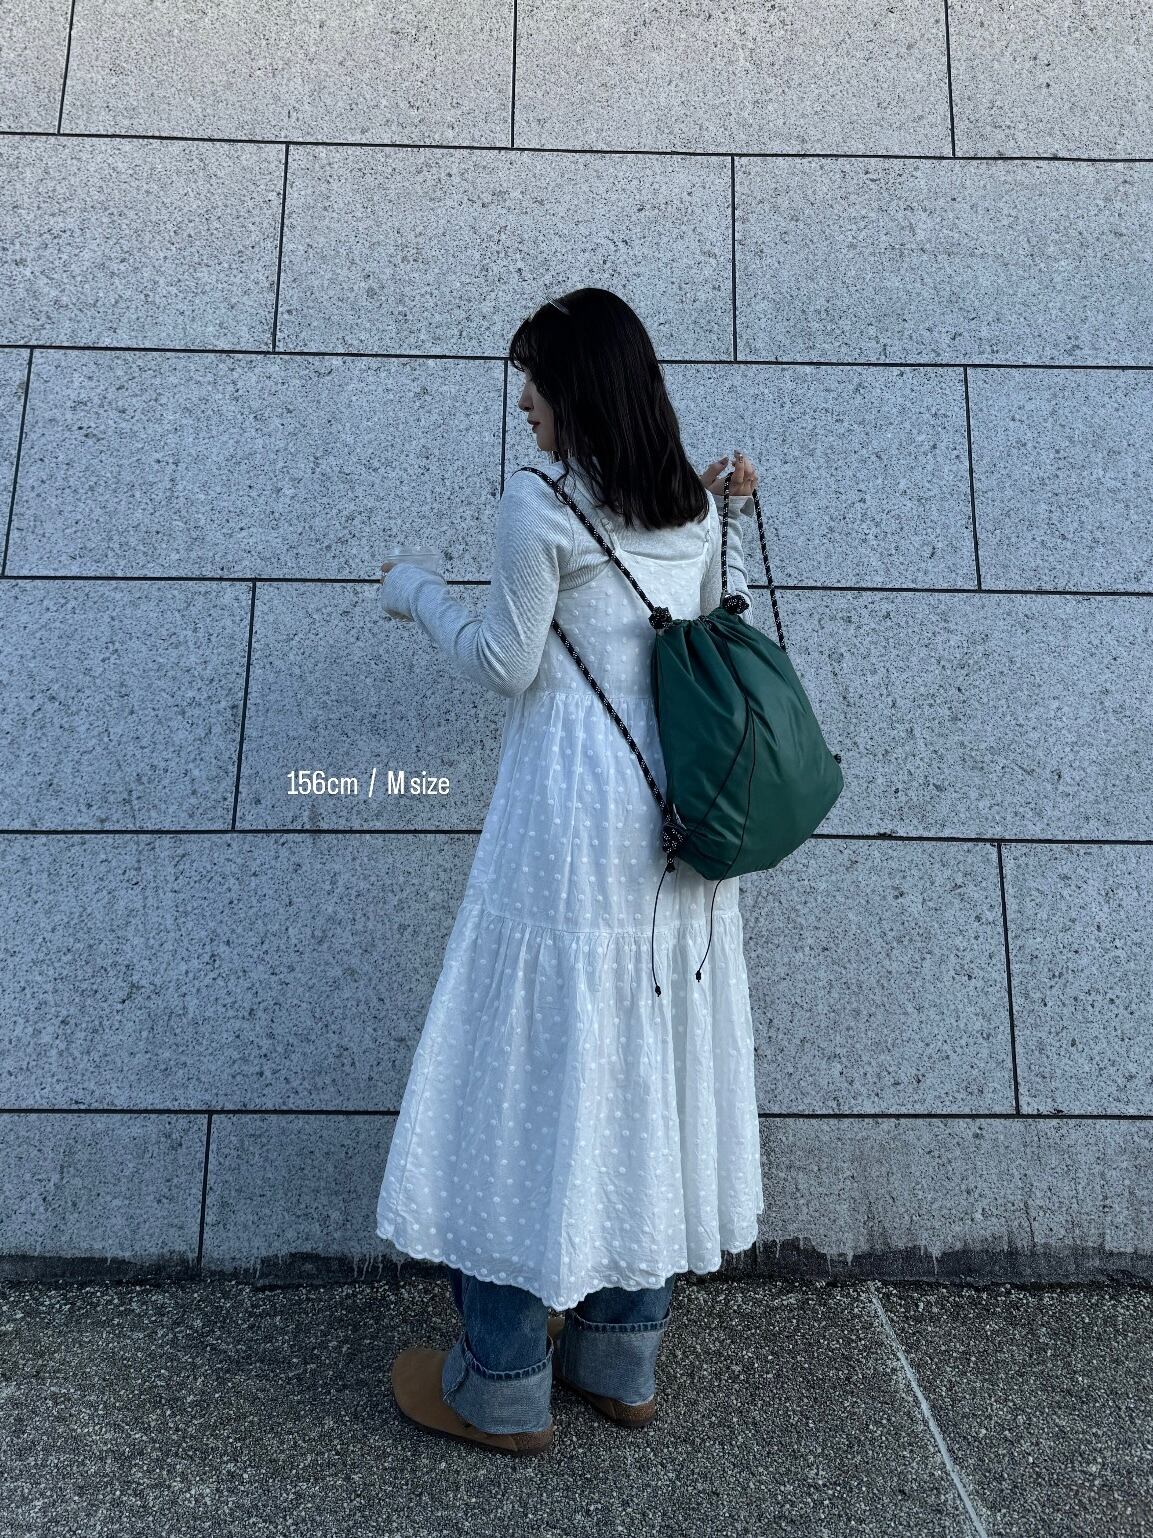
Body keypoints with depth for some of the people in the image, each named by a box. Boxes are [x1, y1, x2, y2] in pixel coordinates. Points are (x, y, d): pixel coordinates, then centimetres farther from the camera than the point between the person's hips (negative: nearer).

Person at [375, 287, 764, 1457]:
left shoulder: (539, 505, -10)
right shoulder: (695, 509, 10)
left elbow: (506, 665, -6)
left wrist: (416, 591, 10)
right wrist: (727, 516, 22)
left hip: (570, 830, -7)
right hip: (677, 823, 8)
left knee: (531, 1075, 5)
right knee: (646, 1080, 14)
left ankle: (502, 1388, 21)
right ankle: (622, 1362, 31)